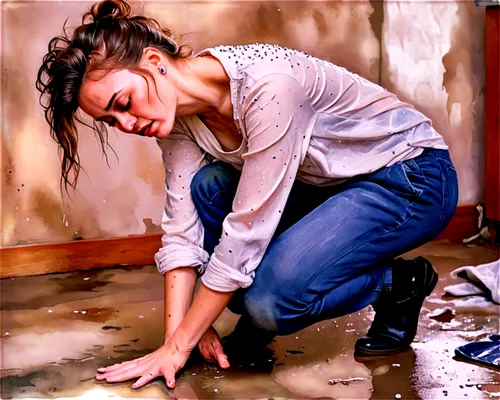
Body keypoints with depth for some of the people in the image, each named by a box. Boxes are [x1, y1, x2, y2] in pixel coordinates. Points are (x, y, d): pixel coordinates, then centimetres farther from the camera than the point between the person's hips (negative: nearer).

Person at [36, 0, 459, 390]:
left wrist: (177, 347, -26)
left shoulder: (268, 85, -33)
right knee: (205, 188, -16)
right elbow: (182, 230, -10)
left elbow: (247, 230, -32)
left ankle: (401, 282, 0)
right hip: (326, 182, 7)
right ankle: (254, 329, 3)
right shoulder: (179, 115, -10)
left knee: (269, 298, -25)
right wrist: (175, 337, -20)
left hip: (414, 177, -7)